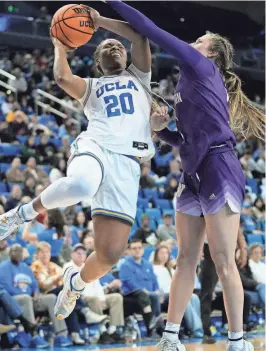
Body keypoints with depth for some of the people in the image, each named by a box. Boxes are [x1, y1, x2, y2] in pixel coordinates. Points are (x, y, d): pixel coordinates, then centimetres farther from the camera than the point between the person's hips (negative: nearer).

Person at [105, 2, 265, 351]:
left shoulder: (202, 67, 0)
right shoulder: (193, 83, 23)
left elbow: (153, 32, -3)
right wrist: (159, 128, 11)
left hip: (218, 171, -9)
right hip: (194, 176, 9)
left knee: (223, 261, -8)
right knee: (186, 259, 7)